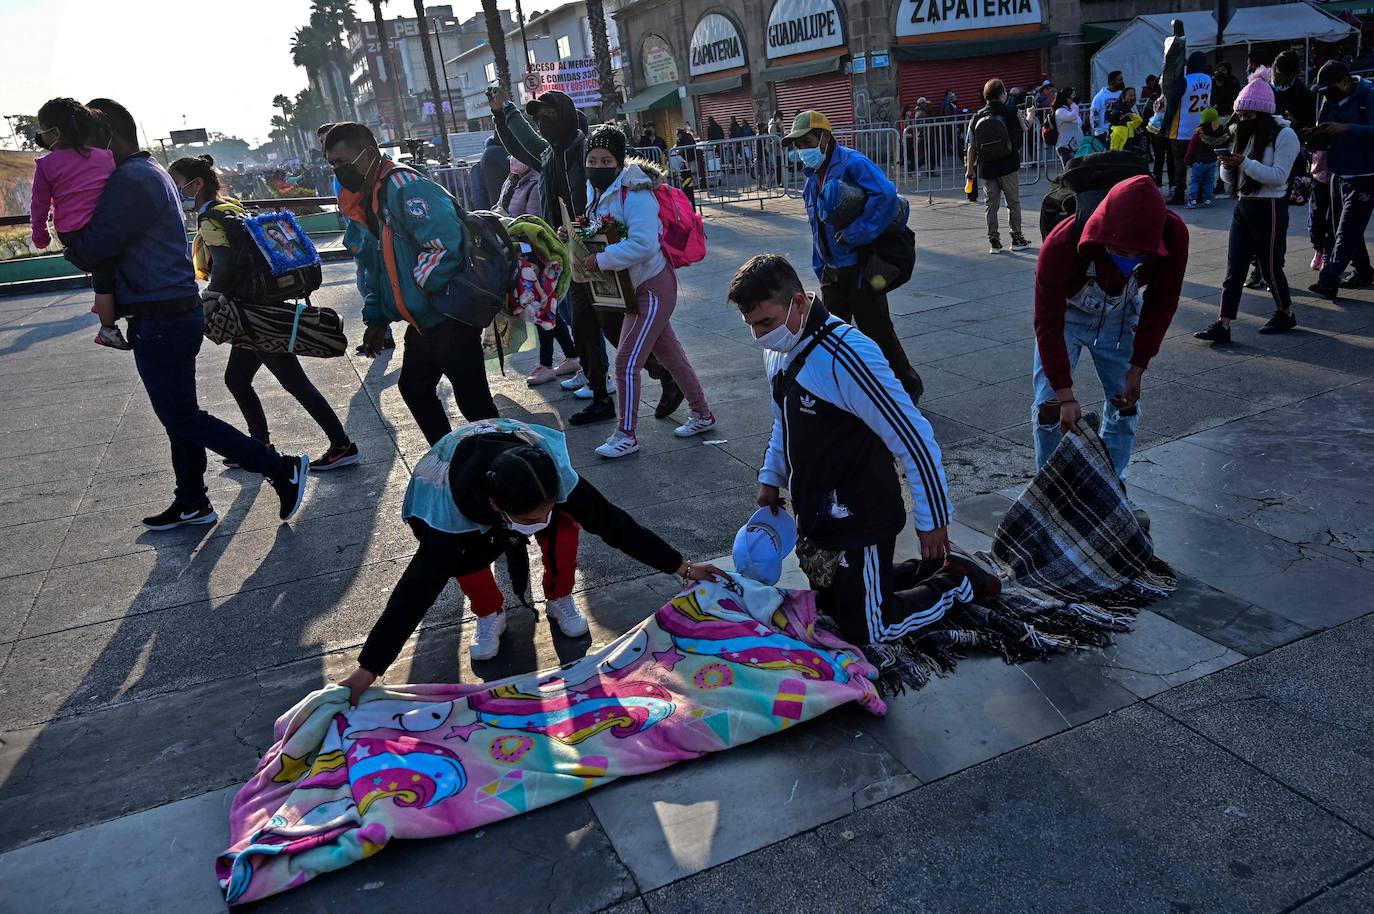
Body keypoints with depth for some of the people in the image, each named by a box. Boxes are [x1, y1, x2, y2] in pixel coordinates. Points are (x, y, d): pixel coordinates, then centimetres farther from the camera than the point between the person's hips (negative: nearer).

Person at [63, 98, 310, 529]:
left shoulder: (131, 179, -16)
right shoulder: (149, 173, 18)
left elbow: (92, 249, -18)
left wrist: (72, 243, 3)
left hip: (160, 321, -10)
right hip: (176, 313, 10)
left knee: (182, 418, -4)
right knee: (180, 415, 15)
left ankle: (283, 468, -3)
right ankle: (192, 503, 26)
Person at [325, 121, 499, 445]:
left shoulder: (406, 188, -19)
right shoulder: (363, 203, 13)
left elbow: (446, 246, -30)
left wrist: (419, 285, -17)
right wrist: (376, 319, 18)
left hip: (449, 318, -11)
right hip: (422, 321, 11)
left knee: (473, 402, -4)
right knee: (414, 389, 22)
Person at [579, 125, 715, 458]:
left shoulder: (634, 195, -22)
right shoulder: (596, 191, 6)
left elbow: (643, 244, -32)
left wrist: (600, 260, -27)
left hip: (653, 287, -9)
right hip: (634, 288, 9)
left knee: (626, 362, -7)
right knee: (670, 355, 18)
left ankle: (626, 435, 7)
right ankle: (702, 415, 33)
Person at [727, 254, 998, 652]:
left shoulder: (845, 354, -30)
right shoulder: (778, 348, -1)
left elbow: (914, 439, -26)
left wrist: (933, 521, -19)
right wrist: (771, 478, 9)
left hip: (861, 519, -9)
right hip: (817, 514, 9)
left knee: (865, 631, 4)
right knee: (832, 606, 23)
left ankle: (957, 581, 21)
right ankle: (933, 570, 33)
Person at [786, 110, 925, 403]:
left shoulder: (852, 164, -16)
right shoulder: (813, 176, 12)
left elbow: (886, 195, -32)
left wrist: (855, 234, -28)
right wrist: (820, 266, 16)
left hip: (860, 266, -8)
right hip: (832, 270, 8)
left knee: (877, 331, 1)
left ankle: (908, 387, 19)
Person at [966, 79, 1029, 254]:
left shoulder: (977, 117, 0)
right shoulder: (1010, 112, -6)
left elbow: (971, 146, -1)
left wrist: (970, 169, 8)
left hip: (986, 168, 2)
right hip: (1008, 167, -2)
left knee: (992, 204, 8)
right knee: (1013, 202, 9)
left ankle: (994, 241, 8)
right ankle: (1017, 238, 12)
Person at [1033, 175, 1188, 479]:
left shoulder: (1173, 235, -30)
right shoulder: (1062, 243, -40)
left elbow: (1161, 304, -12)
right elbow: (1048, 324, -30)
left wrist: (1137, 369, -12)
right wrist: (1065, 395, -29)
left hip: (1120, 315, 3)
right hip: (1066, 314, -2)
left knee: (1126, 404, 3)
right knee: (1050, 406, -8)